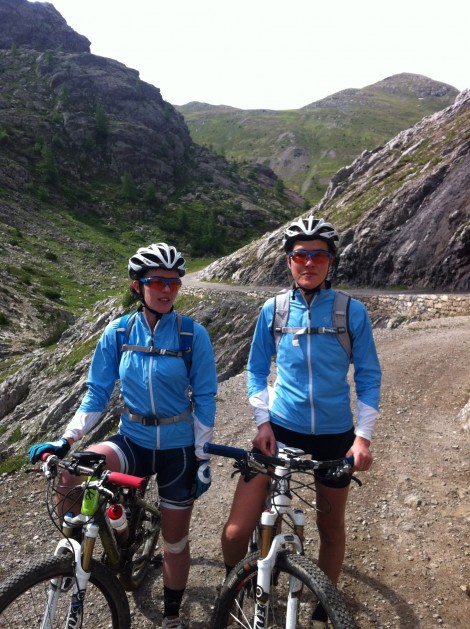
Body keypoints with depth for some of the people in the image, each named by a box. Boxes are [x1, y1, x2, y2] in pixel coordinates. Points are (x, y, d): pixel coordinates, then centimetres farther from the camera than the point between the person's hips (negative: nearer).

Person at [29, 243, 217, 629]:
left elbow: (204, 399, -6)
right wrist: (67, 440, -10)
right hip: (132, 442, 2)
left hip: (179, 448, -1)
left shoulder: (193, 334, -11)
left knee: (175, 540, 12)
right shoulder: (118, 332, -5)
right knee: (69, 475, -26)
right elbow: (97, 392, 0)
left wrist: (203, 455, -6)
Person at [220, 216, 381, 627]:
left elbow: (368, 375, -1)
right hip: (280, 429, 0)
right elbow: (257, 370, 5)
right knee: (236, 532, -6)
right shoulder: (272, 310, -3)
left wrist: (363, 435, -7)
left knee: (331, 528, 18)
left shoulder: (352, 311, -6)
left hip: (334, 434, 0)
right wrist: (263, 422, -6)